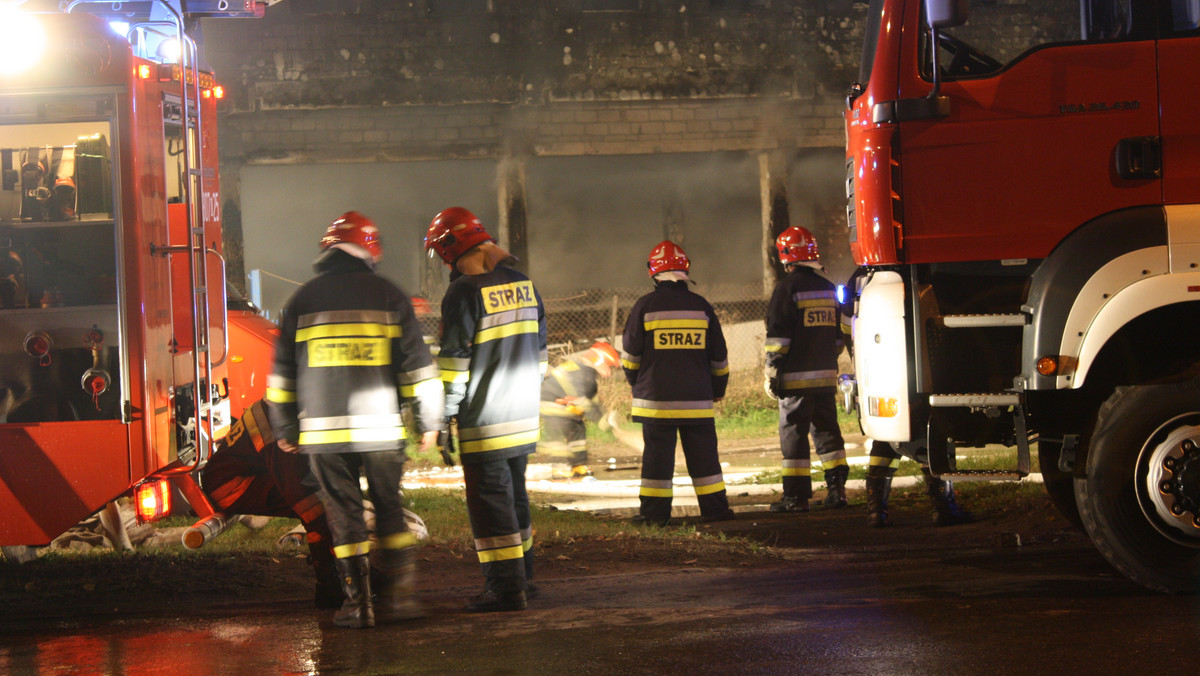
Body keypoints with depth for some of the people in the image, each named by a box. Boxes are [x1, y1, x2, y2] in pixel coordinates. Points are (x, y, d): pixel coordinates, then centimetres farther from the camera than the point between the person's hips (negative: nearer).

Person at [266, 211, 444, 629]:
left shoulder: (303, 300, 6)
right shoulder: (389, 297, 3)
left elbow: (283, 372, 9)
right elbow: (417, 364, 2)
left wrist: (285, 429, 18)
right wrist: (429, 422, 9)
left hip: (323, 429, 0)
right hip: (381, 426, 0)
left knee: (344, 515, 5)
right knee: (390, 509, 11)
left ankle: (357, 603, 4)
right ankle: (398, 594, 8)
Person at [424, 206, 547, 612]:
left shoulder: (464, 292, -15)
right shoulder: (524, 284, 9)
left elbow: (454, 361, -15)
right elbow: (539, 349, 17)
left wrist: (444, 415, -10)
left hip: (484, 422, -8)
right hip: (524, 417, 8)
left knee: (488, 498, -3)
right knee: (514, 493, 19)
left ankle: (506, 588, -5)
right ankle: (521, 576, 27)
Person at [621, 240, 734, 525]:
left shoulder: (645, 306, -4)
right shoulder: (701, 306, 4)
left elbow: (631, 353, 2)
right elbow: (719, 355, 10)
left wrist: (635, 382, 20)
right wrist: (719, 388, 24)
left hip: (657, 397, -2)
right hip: (696, 397, 2)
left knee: (657, 452, 2)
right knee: (703, 453, 7)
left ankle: (655, 510, 3)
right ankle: (714, 507, 11)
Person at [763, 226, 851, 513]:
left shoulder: (787, 288, -10)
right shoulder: (828, 288, 12)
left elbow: (777, 338, -12)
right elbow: (840, 333, 19)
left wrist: (771, 374, -8)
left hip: (797, 377, -7)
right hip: (826, 376, 7)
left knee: (794, 434, -3)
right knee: (826, 429, 13)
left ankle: (796, 497, -3)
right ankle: (837, 488, 10)